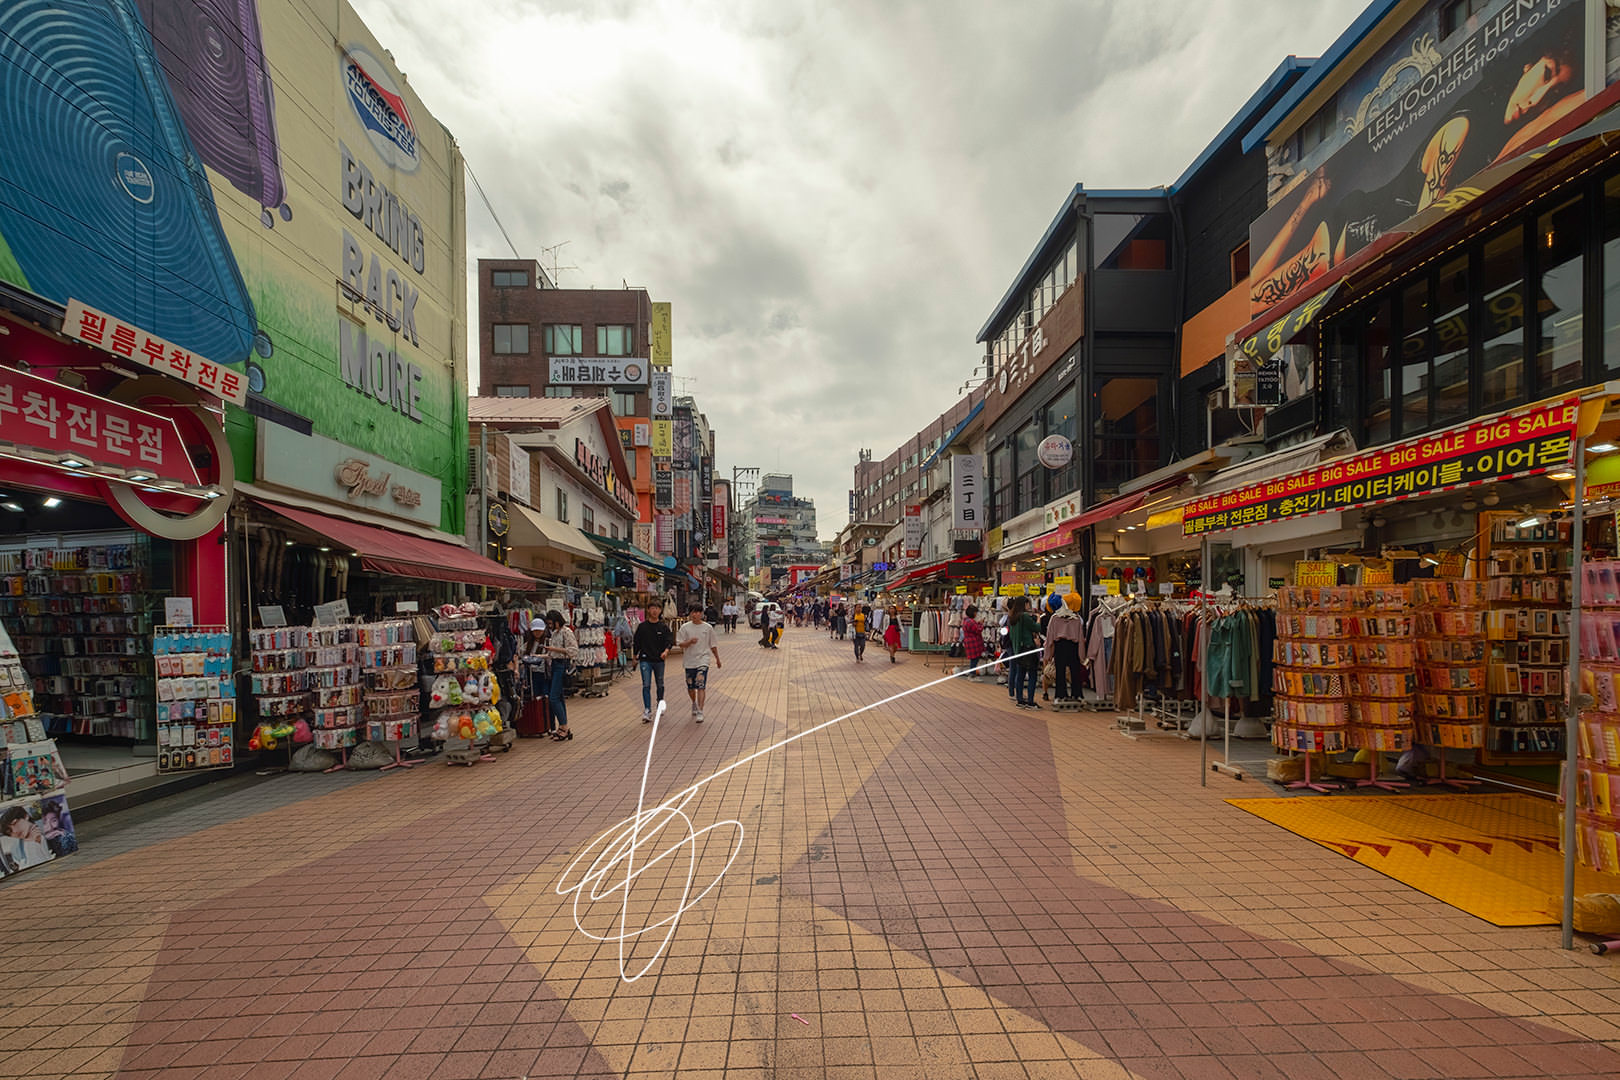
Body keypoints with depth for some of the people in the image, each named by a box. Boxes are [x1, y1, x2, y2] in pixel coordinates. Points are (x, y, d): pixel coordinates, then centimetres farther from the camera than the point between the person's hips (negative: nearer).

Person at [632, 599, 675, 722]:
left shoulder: (664, 627, 0)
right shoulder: (642, 626, 1)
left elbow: (670, 640, -7)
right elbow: (636, 643, 9)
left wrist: (666, 650, -26)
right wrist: (635, 657, 11)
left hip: (659, 660, 1)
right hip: (645, 660, -1)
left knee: (660, 684, 14)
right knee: (646, 685, -9)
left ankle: (660, 705, 36)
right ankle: (647, 711, -11)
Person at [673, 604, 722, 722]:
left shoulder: (708, 628, 1)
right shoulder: (685, 627, -1)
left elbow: (713, 645, 10)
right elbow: (679, 644, -3)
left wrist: (717, 659, 16)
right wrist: (690, 642, -22)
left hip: (703, 660, -2)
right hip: (689, 661, 2)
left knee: (701, 686, -14)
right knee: (690, 687, 13)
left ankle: (700, 712, -14)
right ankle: (694, 704, 42)